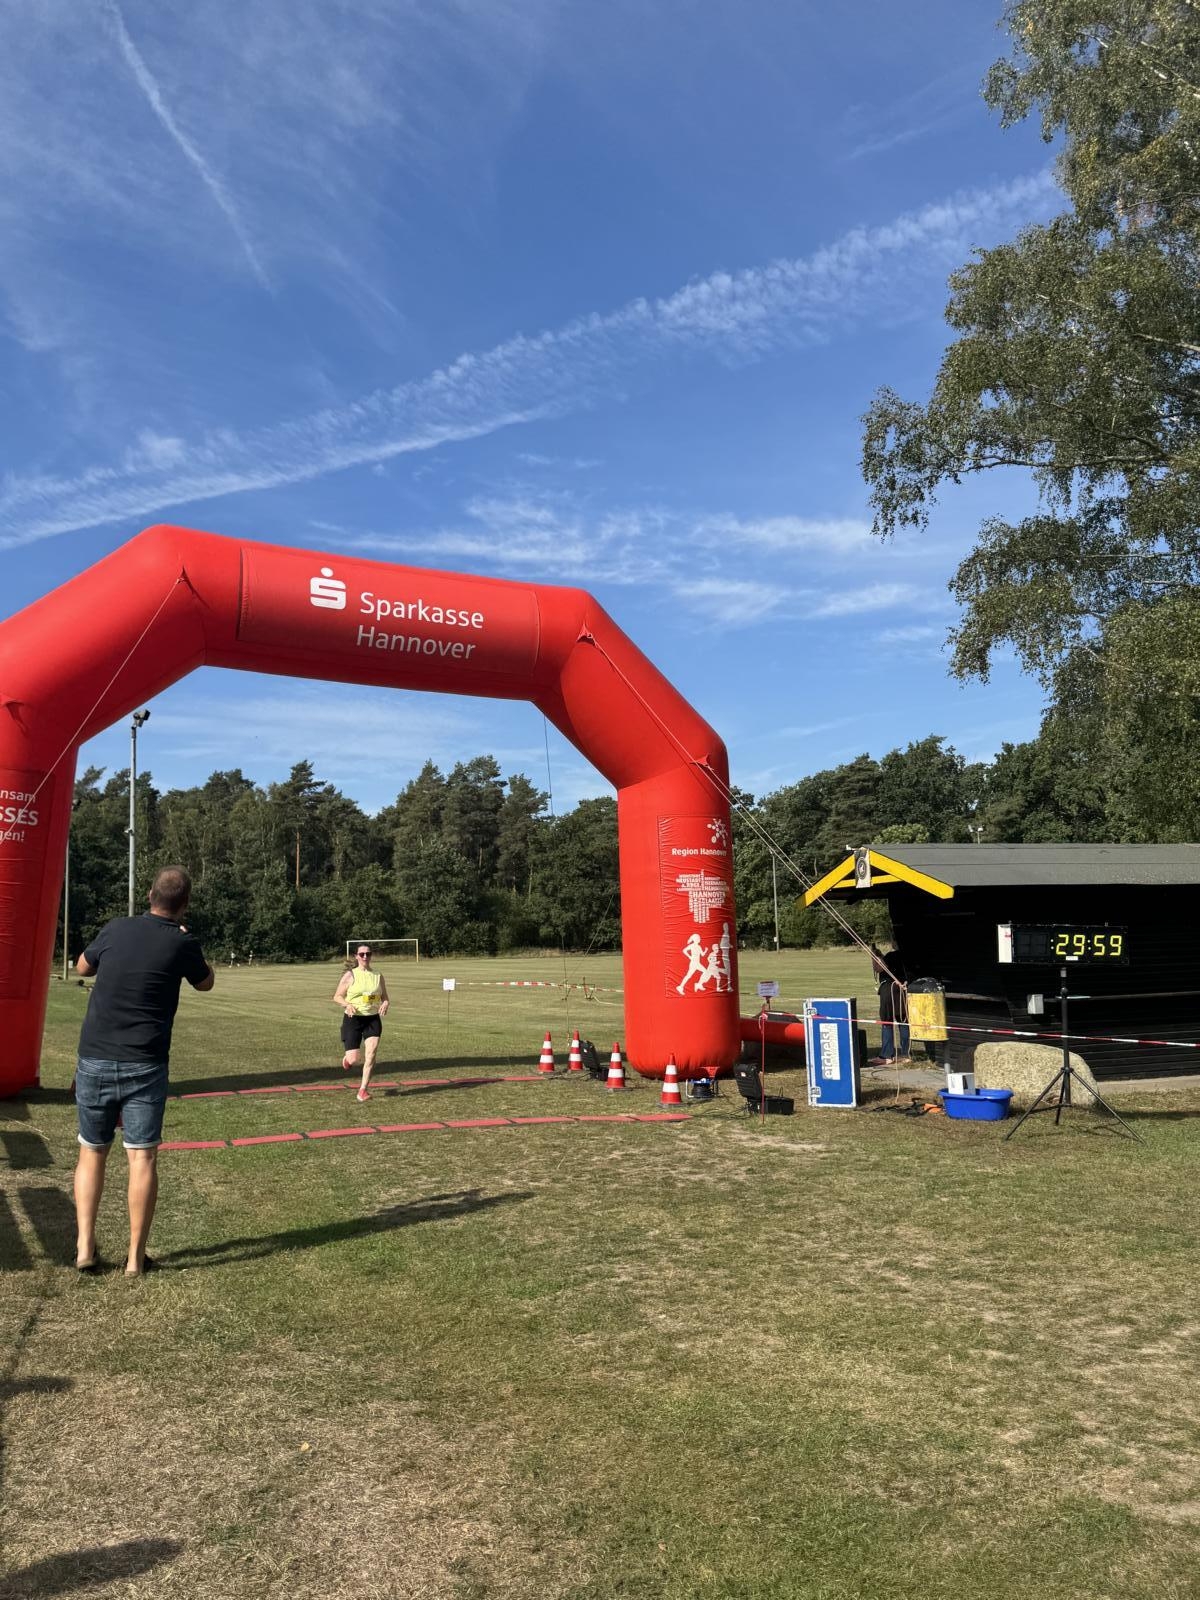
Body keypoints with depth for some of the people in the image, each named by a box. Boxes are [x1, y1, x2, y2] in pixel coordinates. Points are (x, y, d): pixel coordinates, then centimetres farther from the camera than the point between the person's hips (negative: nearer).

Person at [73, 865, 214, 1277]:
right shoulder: (182, 943, -8)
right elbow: (206, 983, 14)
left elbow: (82, 968, 20)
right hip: (144, 1065, -3)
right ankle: (135, 1257, 6)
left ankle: (84, 1247, 14)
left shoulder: (116, 928, 0)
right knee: (142, 1157, 3)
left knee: (92, 1153, 16)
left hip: (95, 1060, 3)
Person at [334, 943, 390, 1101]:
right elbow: (337, 997, 0)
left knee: (371, 1054, -13)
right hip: (353, 1019, -2)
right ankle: (347, 1059, 35)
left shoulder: (378, 976, 6)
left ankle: (363, 1090, -3)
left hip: (373, 1019, 2)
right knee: (354, 1060, -4)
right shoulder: (350, 975, -3)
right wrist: (347, 1005, -20)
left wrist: (385, 1004, -11)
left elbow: (385, 998, 13)